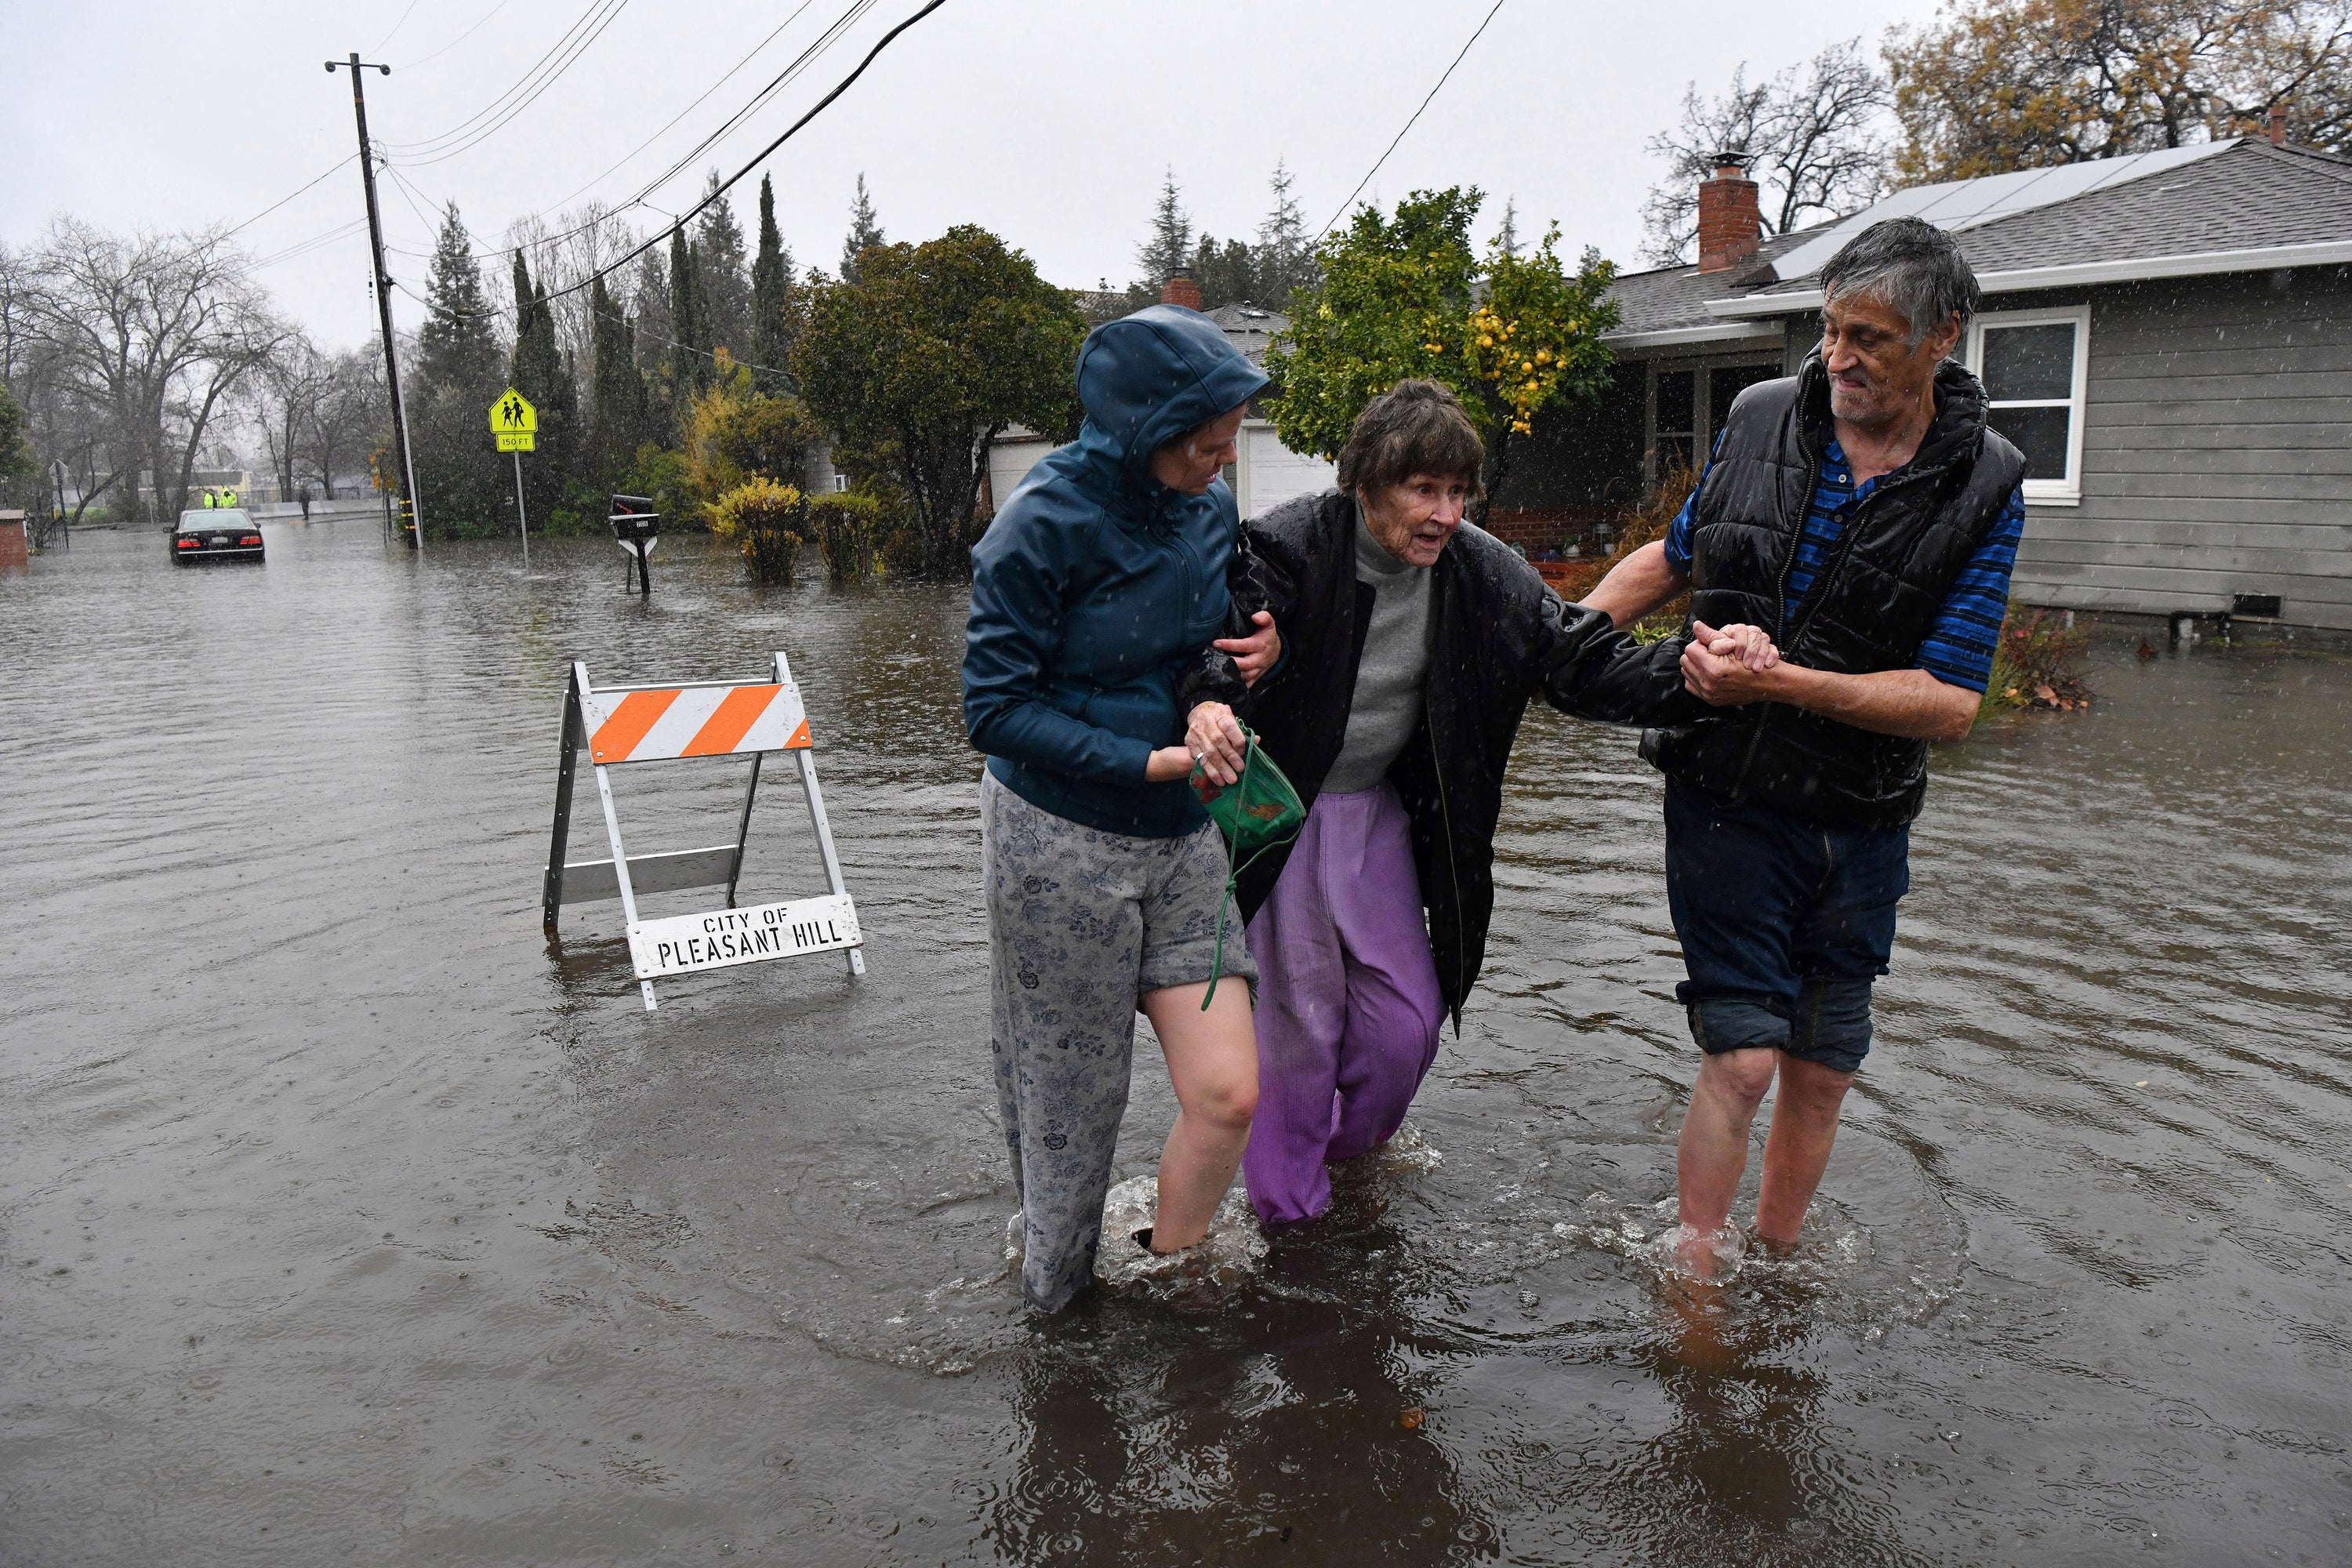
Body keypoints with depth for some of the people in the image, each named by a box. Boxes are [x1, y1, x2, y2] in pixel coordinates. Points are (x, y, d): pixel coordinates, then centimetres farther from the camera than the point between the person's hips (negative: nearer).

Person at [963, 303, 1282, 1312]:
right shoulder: (1045, 521, -16)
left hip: (1179, 837, 5)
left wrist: (1213, 690, -7)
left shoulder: (1210, 510, 3)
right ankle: (1058, 1304, 35)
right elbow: (995, 708, -16)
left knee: (1228, 1093, -2)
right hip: (1060, 840, -5)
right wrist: (1152, 762, -20)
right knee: (1072, 1107, 9)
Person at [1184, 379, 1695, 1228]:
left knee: (1408, 1016, 10)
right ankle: (1288, 1206, 26)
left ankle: (1346, 1153, 41)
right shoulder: (1291, 545, -21)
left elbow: (1584, 662, -10)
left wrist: (1690, 673, -30)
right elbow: (1217, 638, -34)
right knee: (1297, 1019, 2)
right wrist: (1211, 704, -58)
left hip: (1379, 811, 5)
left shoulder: (1483, 571, -8)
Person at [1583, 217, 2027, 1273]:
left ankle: (1775, 1266, 32)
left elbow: (1949, 702, -13)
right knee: (1743, 1057, -7)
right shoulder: (1761, 419, -2)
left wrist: (1780, 681, -24)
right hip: (1726, 799, -1)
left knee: (1824, 1073, 11)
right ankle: (1692, 1281, 11)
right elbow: (1671, 558, 15)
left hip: (1858, 821, 1)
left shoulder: (1981, 490, -7)